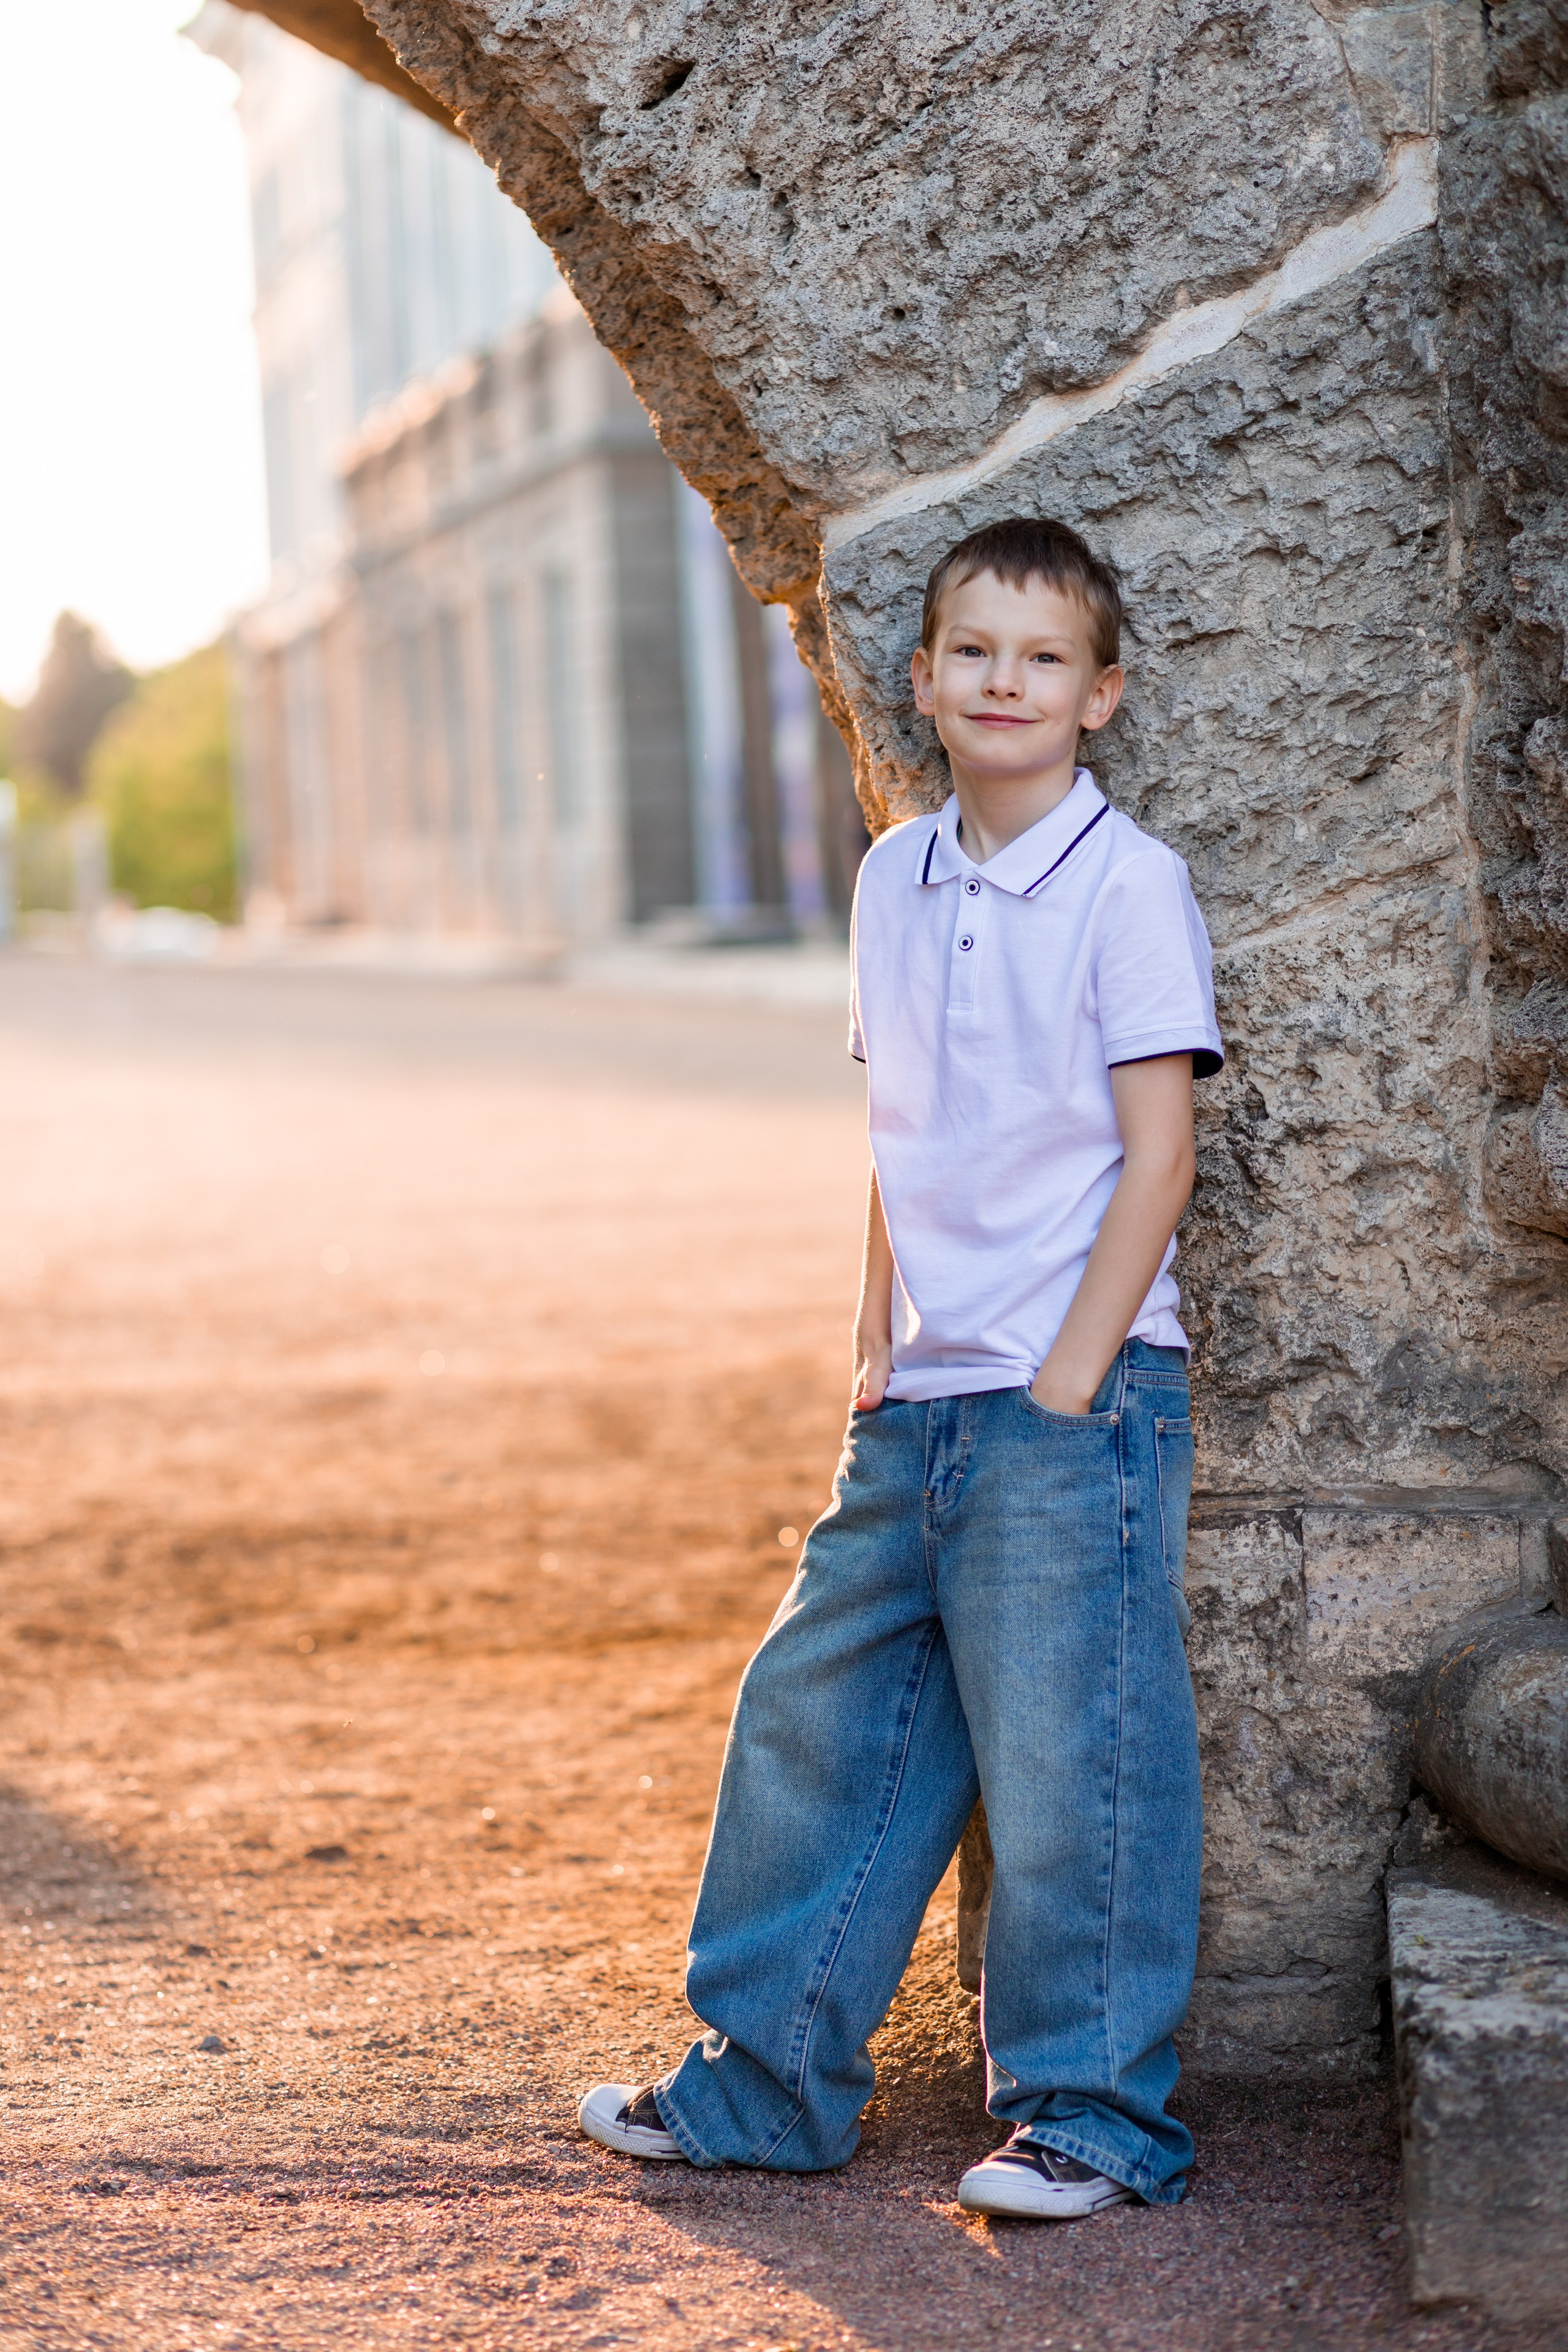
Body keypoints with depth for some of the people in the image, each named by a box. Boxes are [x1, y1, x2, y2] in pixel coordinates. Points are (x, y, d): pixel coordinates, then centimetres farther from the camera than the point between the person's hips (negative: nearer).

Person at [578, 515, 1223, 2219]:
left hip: (1077, 1394, -7)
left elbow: (1157, 1153, -11)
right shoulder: (894, 880, 10)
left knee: (1068, 1760, -2)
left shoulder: (1127, 882, -9)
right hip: (918, 1403, 7)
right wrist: (878, 1350, 11)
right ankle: (763, 2081, 24)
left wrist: (1066, 1385, -14)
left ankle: (1093, 2116, 12)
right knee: (817, 1717, 11)